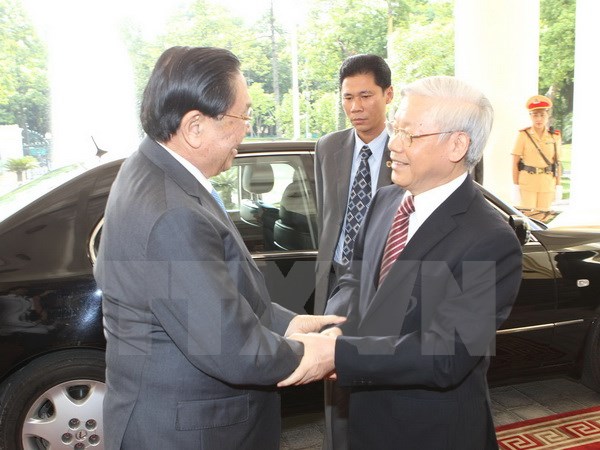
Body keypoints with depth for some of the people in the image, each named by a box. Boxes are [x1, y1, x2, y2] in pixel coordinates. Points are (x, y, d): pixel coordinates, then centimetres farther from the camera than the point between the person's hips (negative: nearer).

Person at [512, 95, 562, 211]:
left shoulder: (555, 136, 6)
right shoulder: (523, 135, -2)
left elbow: (558, 162, 9)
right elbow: (515, 162, -2)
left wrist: (558, 186, 5)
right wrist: (516, 186, -6)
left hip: (547, 184, 2)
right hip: (527, 183, -2)